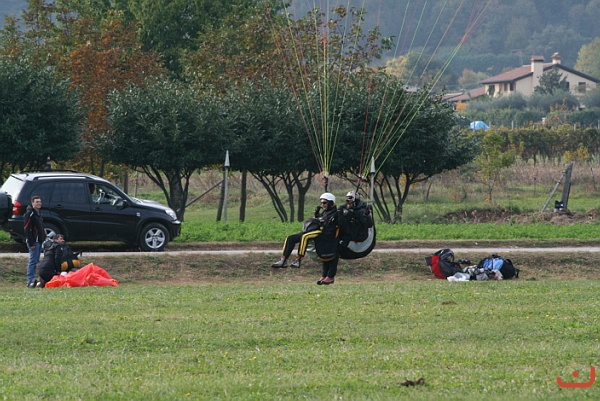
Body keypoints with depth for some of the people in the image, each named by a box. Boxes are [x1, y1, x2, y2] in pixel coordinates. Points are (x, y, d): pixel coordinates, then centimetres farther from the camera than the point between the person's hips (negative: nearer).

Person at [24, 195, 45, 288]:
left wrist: (43, 238, 19)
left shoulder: (38, 213, 19)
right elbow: (27, 229, -17)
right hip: (34, 242, -9)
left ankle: (32, 280, 16)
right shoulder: (30, 213, -11)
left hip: (39, 241, 9)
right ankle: (30, 281, -17)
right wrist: (31, 243, -21)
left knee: (36, 261, 11)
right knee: (33, 261, -13)